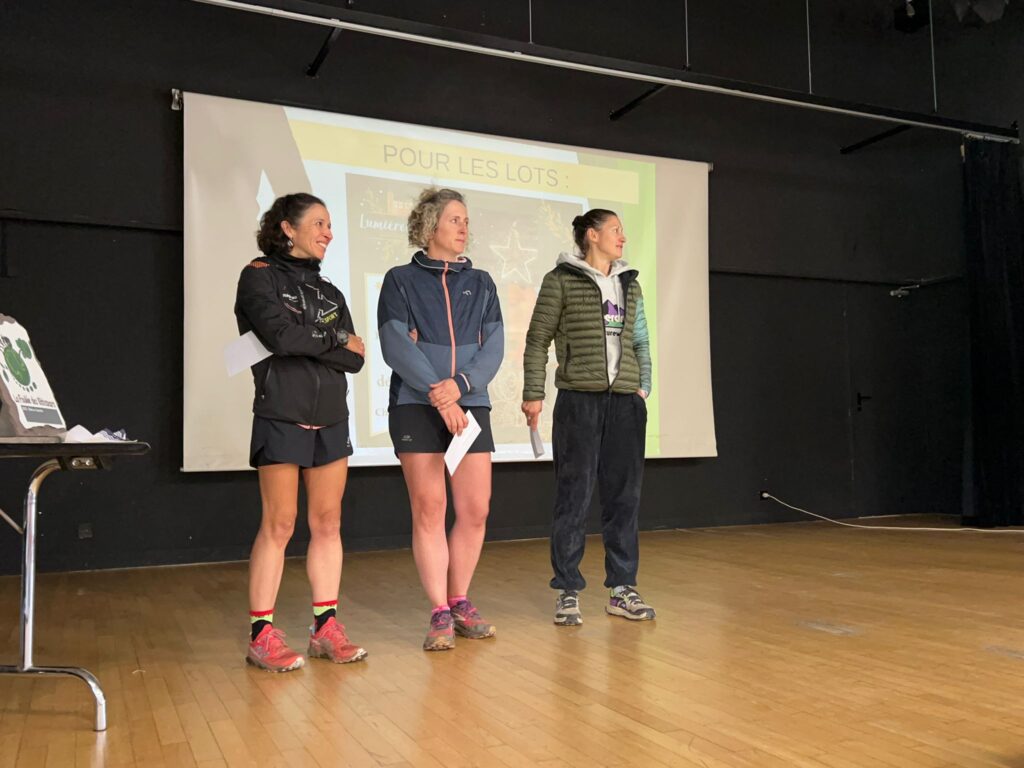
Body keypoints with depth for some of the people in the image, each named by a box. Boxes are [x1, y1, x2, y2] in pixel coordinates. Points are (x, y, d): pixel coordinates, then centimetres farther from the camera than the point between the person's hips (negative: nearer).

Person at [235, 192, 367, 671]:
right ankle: (262, 635, 5)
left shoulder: (328, 291, 16)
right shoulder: (259, 276, 0)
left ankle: (325, 627, 13)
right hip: (282, 418, -6)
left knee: (328, 524, 6)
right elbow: (280, 335, -17)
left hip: (330, 420, 6)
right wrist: (336, 339, -3)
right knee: (279, 526, -5)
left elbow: (355, 358, 5)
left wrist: (305, 344, -10)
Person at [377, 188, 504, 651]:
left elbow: (494, 346, 5)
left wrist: (460, 384, -13)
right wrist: (439, 395, -15)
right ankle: (440, 613, 7)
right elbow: (396, 345, -7)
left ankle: (460, 602, 18)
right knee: (429, 510, -3)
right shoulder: (400, 280, 6)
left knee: (475, 510, 1)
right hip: (416, 407, -3)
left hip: (470, 406, 3)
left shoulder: (480, 284, 15)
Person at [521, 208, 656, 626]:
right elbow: (537, 341, -1)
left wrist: (644, 387, 9)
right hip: (579, 400, -5)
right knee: (574, 496, 0)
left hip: (625, 402, 5)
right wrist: (533, 394, -7)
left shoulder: (630, 284, 16)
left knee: (624, 495, 7)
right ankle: (568, 591, 10)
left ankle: (622, 589, 17)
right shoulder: (561, 280, 1)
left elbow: (641, 342, 19)